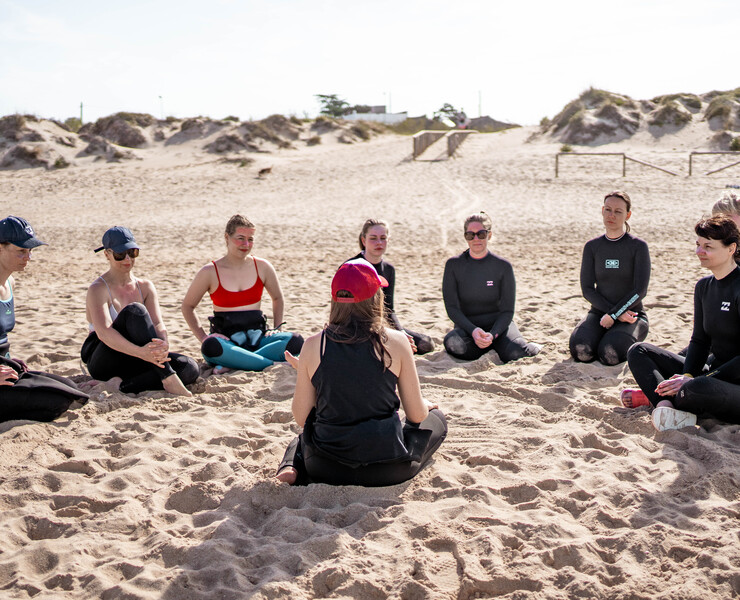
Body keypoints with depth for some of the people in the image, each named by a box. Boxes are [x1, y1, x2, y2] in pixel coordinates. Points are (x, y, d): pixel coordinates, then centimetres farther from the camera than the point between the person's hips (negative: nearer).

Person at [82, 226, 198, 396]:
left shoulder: (145, 287, 9)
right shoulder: (98, 289, -8)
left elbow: (158, 323, -7)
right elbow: (103, 332, -24)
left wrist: (163, 344, -32)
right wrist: (140, 352, -42)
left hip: (132, 361, 5)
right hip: (103, 362, -5)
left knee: (190, 368, -20)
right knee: (135, 310, -31)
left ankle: (124, 385, -30)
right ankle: (168, 379, -38)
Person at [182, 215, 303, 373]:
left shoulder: (262, 267, 7)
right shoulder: (210, 272, -1)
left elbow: (278, 298, 24)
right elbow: (187, 306, 9)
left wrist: (276, 329, 10)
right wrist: (203, 337, -3)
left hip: (258, 338, 3)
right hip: (226, 340, -3)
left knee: (296, 342, -25)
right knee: (211, 347, -39)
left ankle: (234, 363, -27)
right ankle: (272, 363, -30)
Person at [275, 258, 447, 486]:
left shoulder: (313, 345, -6)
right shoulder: (396, 342, -10)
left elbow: (301, 418, 0)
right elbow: (417, 415, -4)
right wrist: (427, 406, 20)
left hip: (325, 468, 1)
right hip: (387, 470, -1)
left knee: (305, 435, 38)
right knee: (435, 418, 27)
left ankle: (291, 468, 10)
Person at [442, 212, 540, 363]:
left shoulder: (503, 266, -1)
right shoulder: (453, 265, -1)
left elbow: (507, 310, -1)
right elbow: (451, 307, -5)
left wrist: (492, 334, -21)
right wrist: (473, 331, -22)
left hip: (498, 324, 0)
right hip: (467, 326, 0)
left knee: (514, 353, -31)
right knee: (453, 344, -35)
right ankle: (491, 349, -6)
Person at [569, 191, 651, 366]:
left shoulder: (638, 246, -3)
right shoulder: (592, 246, 5)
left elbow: (640, 290, -8)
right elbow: (587, 289, 0)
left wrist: (613, 315, -15)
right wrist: (618, 314, -11)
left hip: (632, 314, -2)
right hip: (599, 312, 2)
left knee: (610, 355, -29)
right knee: (581, 351, -28)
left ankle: (630, 345, 6)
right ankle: (600, 337, 7)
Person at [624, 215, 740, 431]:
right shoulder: (704, 286, 9)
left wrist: (693, 381, -24)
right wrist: (687, 376, -9)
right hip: (713, 374, 9)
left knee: (697, 389, -40)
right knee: (639, 351, 6)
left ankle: (655, 396, -8)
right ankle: (666, 401, -19)